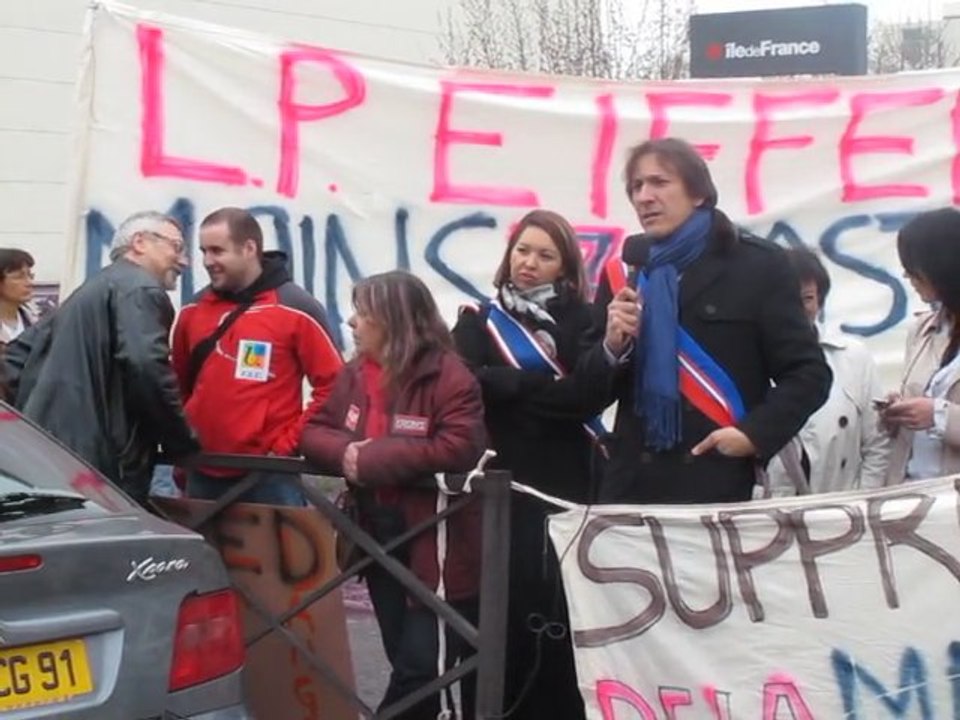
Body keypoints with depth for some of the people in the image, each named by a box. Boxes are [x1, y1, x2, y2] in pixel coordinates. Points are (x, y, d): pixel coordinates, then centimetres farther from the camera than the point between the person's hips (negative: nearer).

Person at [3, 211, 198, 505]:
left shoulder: (91, 289, 26)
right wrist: (183, 443, -11)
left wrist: (33, 411, 22)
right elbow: (146, 366, -21)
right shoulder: (141, 289, -5)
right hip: (95, 461, -10)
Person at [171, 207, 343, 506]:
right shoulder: (193, 312, 10)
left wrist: (287, 445, -10)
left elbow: (332, 386, -8)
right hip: (203, 474, 5)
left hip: (269, 476, -5)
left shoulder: (295, 310, -7)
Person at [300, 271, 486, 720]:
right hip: (378, 535, 7)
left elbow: (458, 448, -24)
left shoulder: (448, 375, -14)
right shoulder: (354, 374, 9)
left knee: (421, 661, -4)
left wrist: (372, 457, -22)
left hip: (437, 539, -7)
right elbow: (314, 431, 9)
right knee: (406, 660, 16)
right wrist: (345, 451, -15)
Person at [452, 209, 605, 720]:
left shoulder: (582, 320, 7)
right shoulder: (479, 318, 12)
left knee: (555, 612, -5)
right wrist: (547, 386, -11)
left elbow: (589, 395, -9)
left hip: (561, 485, -1)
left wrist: (508, 387, -10)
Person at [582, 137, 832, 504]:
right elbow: (589, 390, 13)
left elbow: (808, 373, 1)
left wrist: (754, 434, -13)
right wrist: (612, 347, -8)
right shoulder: (622, 274, 12)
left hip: (721, 484, -3)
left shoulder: (758, 265, 2)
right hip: (634, 484, 3)